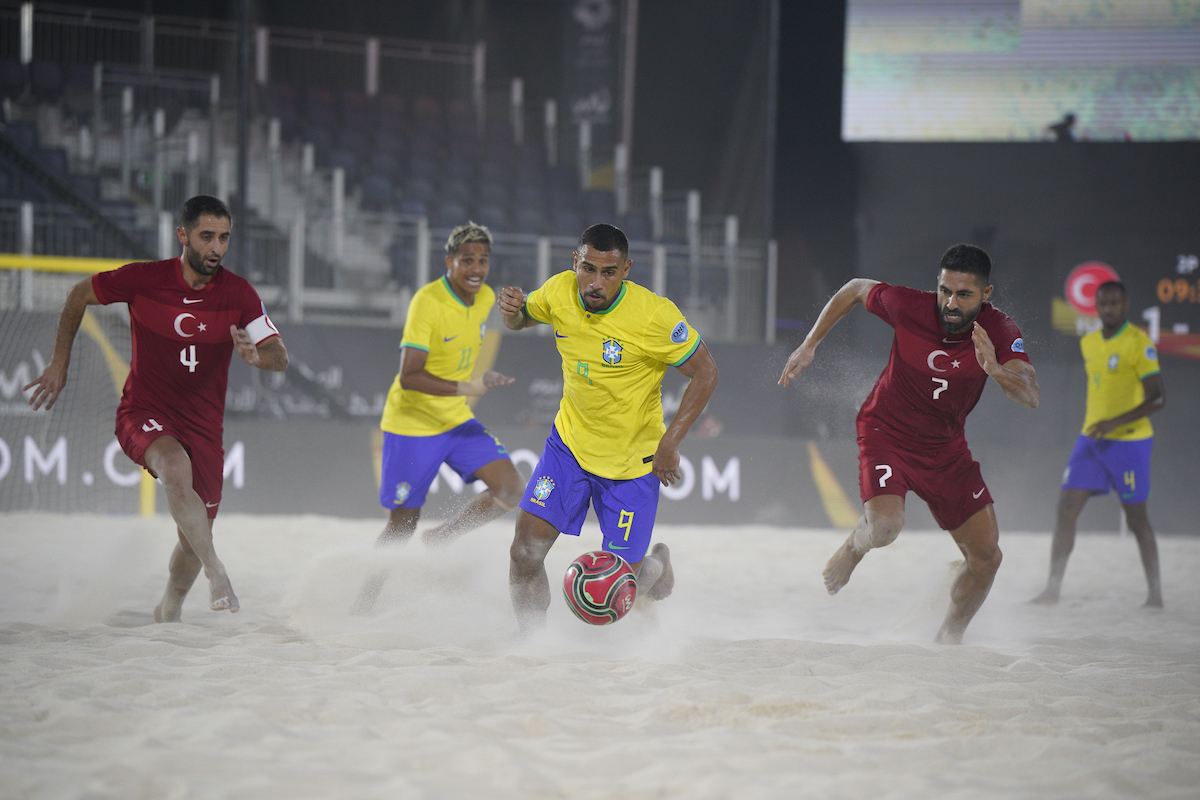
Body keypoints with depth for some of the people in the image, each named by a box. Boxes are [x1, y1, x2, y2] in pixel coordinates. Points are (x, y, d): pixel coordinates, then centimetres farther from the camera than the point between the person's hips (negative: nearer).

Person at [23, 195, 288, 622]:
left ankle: (168, 612, 31)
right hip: (143, 414, -3)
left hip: (203, 424, 3)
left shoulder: (238, 293, -7)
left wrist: (257, 355, -32)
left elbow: (281, 358, -8)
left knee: (194, 536, 4)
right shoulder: (143, 279, -12)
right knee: (177, 467, -37)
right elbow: (79, 296, 5)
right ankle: (216, 572, -36)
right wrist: (59, 362, 5)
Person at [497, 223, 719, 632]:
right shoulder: (560, 292, -11)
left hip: (631, 460, -3)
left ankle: (657, 565, 39)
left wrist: (670, 442, -18)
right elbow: (520, 320, 11)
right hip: (569, 444, 3)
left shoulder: (655, 315, -24)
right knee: (525, 551, -12)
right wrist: (511, 309, -14)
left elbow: (705, 373, -12)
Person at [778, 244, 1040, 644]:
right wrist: (809, 345, 0)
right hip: (886, 432, -3)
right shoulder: (909, 306, -21)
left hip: (946, 448, 3)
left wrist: (996, 371, -52)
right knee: (885, 527, -28)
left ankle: (949, 637, 26)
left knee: (986, 558, 1)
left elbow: (1031, 397, -32)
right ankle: (854, 546, 10)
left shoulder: (998, 332, -18)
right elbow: (855, 289, 0)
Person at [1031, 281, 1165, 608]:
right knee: (1066, 509, -5)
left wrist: (1116, 422, -23)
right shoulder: (1089, 343, 10)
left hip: (1129, 441, -6)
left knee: (1136, 518, 2)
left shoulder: (1139, 344, -12)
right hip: (1091, 439, 6)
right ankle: (1052, 590, -4)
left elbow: (1158, 397, -15)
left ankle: (1155, 593, 16)